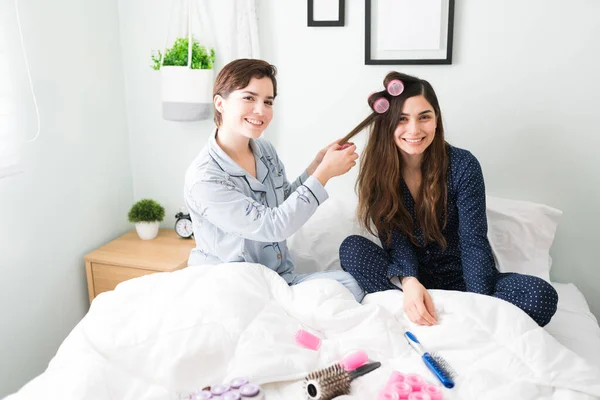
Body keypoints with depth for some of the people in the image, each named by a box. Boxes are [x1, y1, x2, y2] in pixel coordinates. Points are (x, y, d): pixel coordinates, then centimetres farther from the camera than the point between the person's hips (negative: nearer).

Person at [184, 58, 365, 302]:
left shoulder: (266, 150, 1)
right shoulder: (203, 179, -22)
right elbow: (272, 226, -23)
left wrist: (317, 164, -1)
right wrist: (324, 173, -20)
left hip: (282, 278, 7)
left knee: (348, 284, -19)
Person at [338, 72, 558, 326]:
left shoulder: (463, 165, -12)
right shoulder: (378, 170, -7)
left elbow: (473, 242, -18)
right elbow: (395, 241, -15)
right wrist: (409, 282, -36)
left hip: (460, 277, 0)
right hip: (412, 279, 1)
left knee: (541, 295, -27)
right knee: (352, 248, -24)